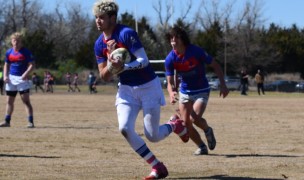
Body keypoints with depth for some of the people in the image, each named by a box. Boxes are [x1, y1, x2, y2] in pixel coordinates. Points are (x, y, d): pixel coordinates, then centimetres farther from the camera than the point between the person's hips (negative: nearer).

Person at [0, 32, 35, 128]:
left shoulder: (26, 52, -6)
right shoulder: (9, 52, 8)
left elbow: (31, 64, -8)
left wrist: (26, 74, -22)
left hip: (22, 78, -5)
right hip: (11, 78, 5)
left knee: (26, 100, -10)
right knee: (9, 101, 10)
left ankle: (31, 122, -11)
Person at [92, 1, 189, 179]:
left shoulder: (126, 34, -19)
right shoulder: (100, 44, -1)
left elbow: (143, 61, -25)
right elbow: (105, 76, 0)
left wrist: (123, 66, -40)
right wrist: (111, 60, -19)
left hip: (148, 87, -5)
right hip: (126, 89, 5)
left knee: (152, 136, -4)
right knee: (125, 129, -16)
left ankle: (174, 125, 32)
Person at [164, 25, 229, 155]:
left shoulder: (196, 51, -21)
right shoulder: (170, 59, -13)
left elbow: (215, 66, -9)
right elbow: (170, 82, -8)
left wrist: (223, 85, -13)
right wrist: (171, 93, -31)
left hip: (201, 91, -3)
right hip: (184, 92, 3)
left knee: (195, 118, -23)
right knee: (186, 123, -3)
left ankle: (208, 130, 12)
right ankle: (202, 147, 20)